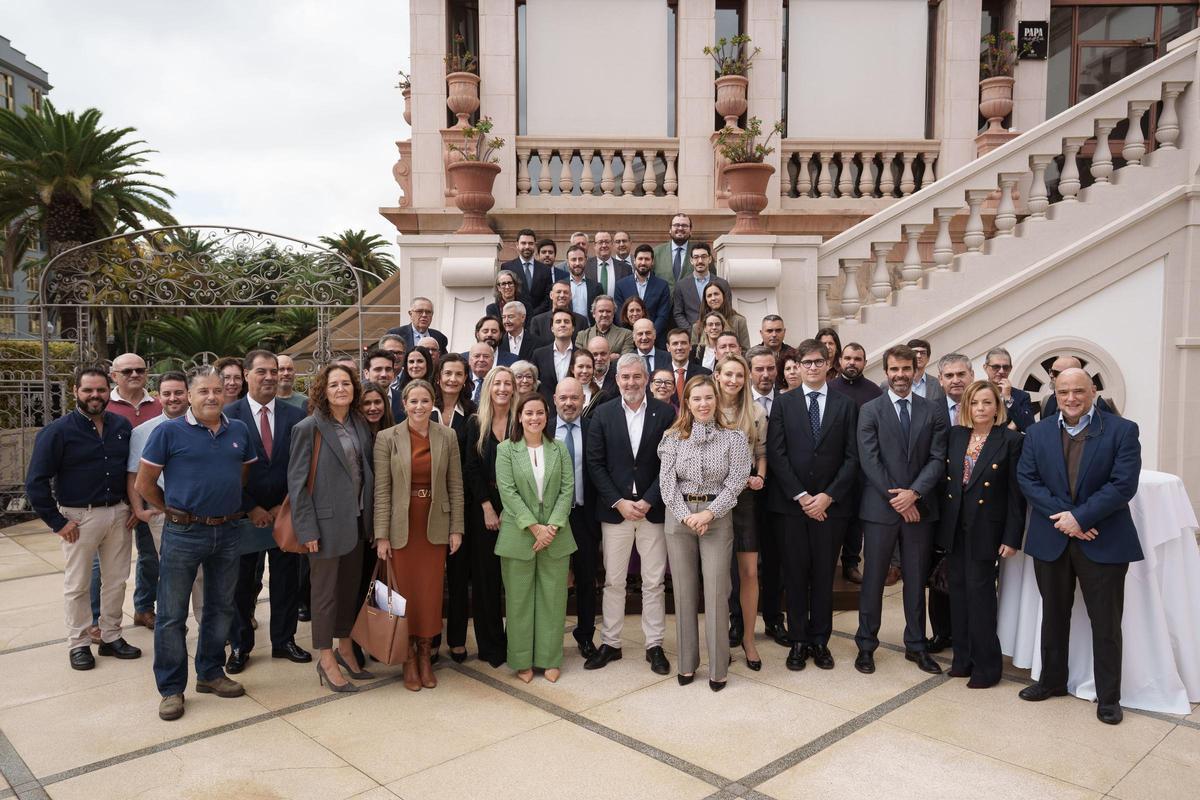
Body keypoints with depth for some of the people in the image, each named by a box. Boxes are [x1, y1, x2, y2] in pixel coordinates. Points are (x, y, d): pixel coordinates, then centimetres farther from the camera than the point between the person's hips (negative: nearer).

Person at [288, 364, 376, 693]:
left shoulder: (360, 425, 6)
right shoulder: (308, 428, -10)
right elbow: (296, 481, -10)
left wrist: (370, 516, 4)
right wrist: (307, 529, -14)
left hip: (357, 520, 6)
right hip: (327, 521, -5)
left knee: (351, 587, 15)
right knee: (325, 591, 6)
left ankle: (345, 649, 31)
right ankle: (326, 660, 19)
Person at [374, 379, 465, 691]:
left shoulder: (447, 437, 1)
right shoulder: (386, 438, -4)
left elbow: (455, 485, 4)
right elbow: (381, 489, -5)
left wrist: (456, 528, 0)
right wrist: (382, 535, -7)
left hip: (435, 526, 1)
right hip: (402, 527, -1)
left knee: (431, 592, 6)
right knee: (405, 592, 5)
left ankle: (425, 654, 23)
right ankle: (408, 657, 22)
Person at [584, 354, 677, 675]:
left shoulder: (665, 413, -1)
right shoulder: (603, 414, 2)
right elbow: (595, 463, -1)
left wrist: (648, 501, -10)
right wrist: (619, 502, -9)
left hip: (653, 509, -1)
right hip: (614, 509, 1)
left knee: (653, 582, 7)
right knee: (613, 581, 9)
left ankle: (654, 645, 18)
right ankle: (610, 643, 21)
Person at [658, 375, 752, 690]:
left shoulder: (733, 436, -1)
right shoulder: (673, 437, 3)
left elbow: (736, 481, -7)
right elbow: (666, 481, -2)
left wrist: (708, 513, -14)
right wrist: (686, 516, -12)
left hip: (717, 517, -1)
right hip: (679, 517, 2)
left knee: (716, 591, -2)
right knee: (683, 590, 7)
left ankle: (718, 667, 10)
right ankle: (687, 662, 19)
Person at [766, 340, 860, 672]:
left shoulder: (846, 405, 6)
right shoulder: (783, 403, 5)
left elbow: (852, 457, 1)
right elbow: (776, 454, -2)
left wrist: (827, 496, -9)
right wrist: (801, 496, -10)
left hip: (831, 504, 0)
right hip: (792, 503, 0)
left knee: (824, 575, 8)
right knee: (795, 575, 5)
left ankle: (820, 641, 19)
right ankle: (798, 641, 16)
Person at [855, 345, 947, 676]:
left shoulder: (933, 411, 6)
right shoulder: (870, 410, 0)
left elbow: (938, 459, -1)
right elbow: (869, 460, -7)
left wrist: (914, 493, -13)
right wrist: (895, 498, -12)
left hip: (920, 507, 2)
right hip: (880, 507, -2)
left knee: (916, 580, 12)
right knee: (873, 578, 6)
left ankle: (916, 645, 25)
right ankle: (866, 645, 17)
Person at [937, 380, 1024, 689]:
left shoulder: (1010, 440, -7)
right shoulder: (954, 435, 5)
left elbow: (1016, 493, -7)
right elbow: (944, 479, 7)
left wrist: (1012, 537, -10)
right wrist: (943, 523, 3)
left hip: (985, 528, -4)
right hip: (955, 525, 4)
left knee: (980, 590, -1)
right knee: (958, 588, 10)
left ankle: (986, 665, 13)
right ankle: (963, 657, 22)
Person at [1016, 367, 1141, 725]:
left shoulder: (1122, 430, -5)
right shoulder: (1037, 433, 4)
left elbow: (1123, 484, -14)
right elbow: (1026, 479, -3)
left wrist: (1080, 516, -19)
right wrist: (1062, 515, -15)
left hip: (1104, 542, -3)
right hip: (1051, 539, 3)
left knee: (1106, 623, 6)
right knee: (1054, 616, 16)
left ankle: (1108, 697, 20)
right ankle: (1052, 680, 31)